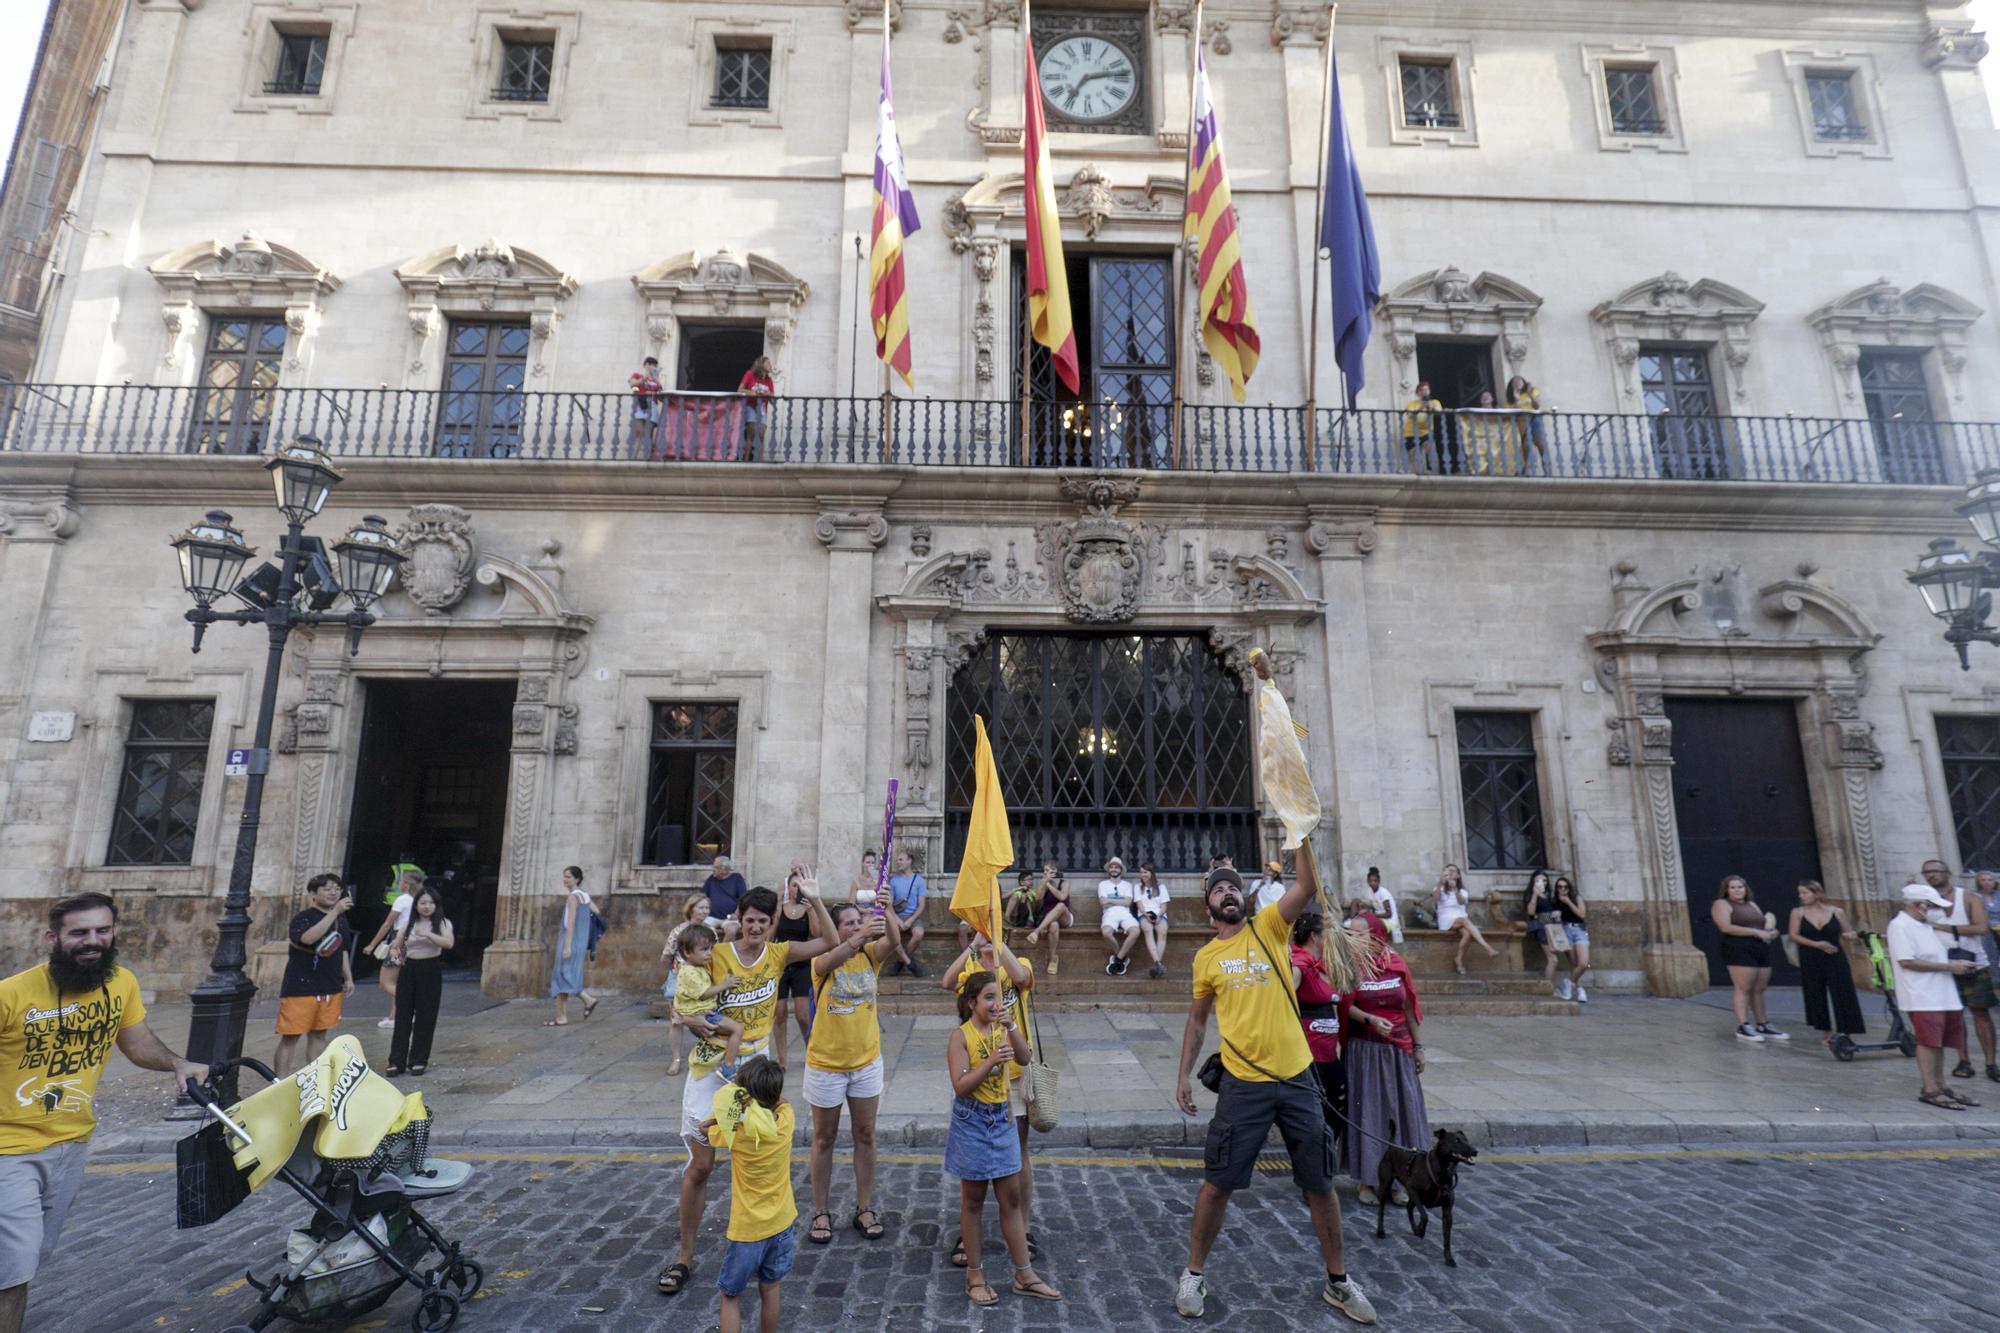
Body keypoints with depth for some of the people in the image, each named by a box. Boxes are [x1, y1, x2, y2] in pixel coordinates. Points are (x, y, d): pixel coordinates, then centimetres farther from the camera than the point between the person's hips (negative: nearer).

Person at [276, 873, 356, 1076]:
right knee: (291, 1036, -2)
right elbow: (308, 937, -33)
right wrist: (335, 912, -36)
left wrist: (348, 978, 16)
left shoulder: (342, 919, 10)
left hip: (330, 988, 6)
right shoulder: (303, 918, -11)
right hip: (300, 988, -6)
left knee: (319, 1034, 14)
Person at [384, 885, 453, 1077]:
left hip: (430, 971, -3)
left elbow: (449, 943, -19)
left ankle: (419, 1060, 14)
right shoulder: (408, 924, 7)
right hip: (409, 969, 3)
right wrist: (394, 953, -12)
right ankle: (396, 1061, 9)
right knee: (402, 1016, 3)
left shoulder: (442, 923, -3)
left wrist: (428, 934, -32)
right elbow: (396, 946, 11)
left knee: (425, 1017, 3)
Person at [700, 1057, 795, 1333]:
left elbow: (705, 1129, 0)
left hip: (746, 1230, -3)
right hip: (780, 1224, 3)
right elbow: (782, 1103, 11)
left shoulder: (735, 1130, -21)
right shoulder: (785, 1120, -14)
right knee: (770, 1290, 21)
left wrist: (729, 1115, -6)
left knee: (731, 1297, 15)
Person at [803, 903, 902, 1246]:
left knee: (866, 1136, 13)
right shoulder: (821, 959, -15)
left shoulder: (870, 955, -6)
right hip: (825, 1065, -3)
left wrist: (884, 910, -47)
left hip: (866, 1063, 3)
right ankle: (820, 1212, 27)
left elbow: (893, 940, -27)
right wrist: (860, 936, -58)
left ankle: (864, 1209, 28)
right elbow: (831, 961, -40)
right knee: (824, 1138, 13)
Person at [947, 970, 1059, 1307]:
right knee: (973, 1201, 9)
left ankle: (1025, 1275, 21)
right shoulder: (960, 1035, -14)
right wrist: (991, 1061, -30)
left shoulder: (1001, 1029, 1)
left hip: (1001, 1119, 5)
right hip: (971, 1122, -5)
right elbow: (961, 1086, -19)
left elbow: (1024, 1059, -14)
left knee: (1011, 1198, 11)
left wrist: (1011, 1026, -28)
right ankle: (975, 1276, 24)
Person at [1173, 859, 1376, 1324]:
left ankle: (1338, 1281, 32)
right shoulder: (1205, 958, 3)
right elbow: (1197, 1021, 13)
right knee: (1218, 1183, 5)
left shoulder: (1268, 926, 0)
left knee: (1320, 1184, 12)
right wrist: (1183, 1075, 9)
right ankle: (1193, 1274, 24)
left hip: (1295, 1077, 0)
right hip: (1243, 1085, 0)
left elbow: (1309, 887, -16)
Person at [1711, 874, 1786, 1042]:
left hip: (1761, 949, 8)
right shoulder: (1722, 904, -3)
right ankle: (1743, 1028, -11)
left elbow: (1761, 926, 26)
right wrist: (1756, 932, -17)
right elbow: (1726, 927, -15)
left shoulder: (1752, 905, 23)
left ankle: (1763, 1026, 12)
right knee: (1743, 988, -11)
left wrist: (1770, 932, 2)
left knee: (1759, 990, 8)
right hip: (1739, 949, -8)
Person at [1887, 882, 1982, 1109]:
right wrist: (1948, 967, -16)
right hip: (1922, 997, -9)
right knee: (1928, 1042, -8)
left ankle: (1940, 1087, 22)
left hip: (1942, 995, 9)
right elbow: (1906, 961, -20)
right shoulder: (1900, 926, -14)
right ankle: (1930, 1091, -3)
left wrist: (1955, 963, 9)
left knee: (1938, 1042, 13)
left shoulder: (1924, 925, 18)